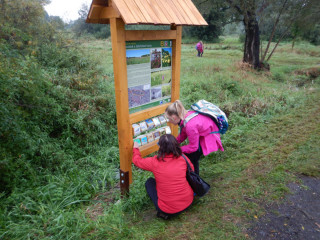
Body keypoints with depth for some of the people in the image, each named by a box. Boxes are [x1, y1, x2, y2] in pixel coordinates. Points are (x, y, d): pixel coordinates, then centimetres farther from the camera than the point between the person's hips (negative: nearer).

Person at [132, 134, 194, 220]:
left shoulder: (154, 162, -16)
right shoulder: (183, 158, -10)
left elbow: (137, 160, 2)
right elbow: (192, 170, 10)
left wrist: (135, 148, 23)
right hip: (188, 202, 3)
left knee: (149, 182, 19)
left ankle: (163, 212, 9)